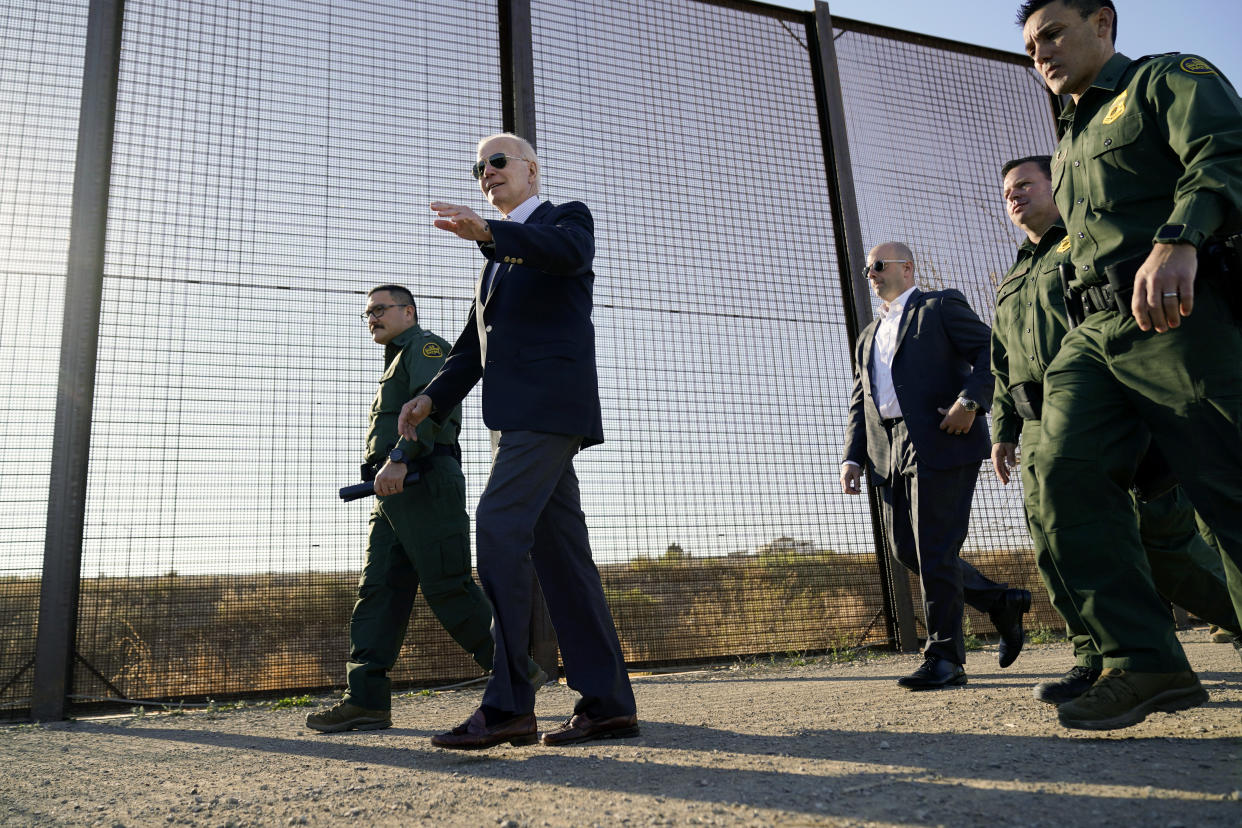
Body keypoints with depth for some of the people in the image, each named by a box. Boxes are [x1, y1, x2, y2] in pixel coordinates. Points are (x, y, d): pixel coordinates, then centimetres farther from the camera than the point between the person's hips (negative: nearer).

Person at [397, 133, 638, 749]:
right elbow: (473, 344, 25)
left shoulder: (567, 217, 9)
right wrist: (432, 398, 9)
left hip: (550, 401, -8)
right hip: (515, 414, 8)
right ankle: (607, 703, 5)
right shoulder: (498, 256, 31)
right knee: (558, 548, 3)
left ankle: (507, 704, -18)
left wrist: (487, 232, -34)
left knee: (498, 527, -20)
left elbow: (569, 252, -18)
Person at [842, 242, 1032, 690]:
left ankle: (944, 659, -1)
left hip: (941, 440, -7)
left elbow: (992, 352, -4)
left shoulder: (941, 305, 8)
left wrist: (970, 400, -20)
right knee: (905, 549, 5)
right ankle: (1000, 602, 22)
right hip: (891, 452, 7)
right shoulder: (868, 337, 27)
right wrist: (853, 457, 8)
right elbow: (860, 403, 21)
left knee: (935, 551, -9)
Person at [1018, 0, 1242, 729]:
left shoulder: (1172, 79, 8)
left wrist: (1179, 240, -33)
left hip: (1181, 314, -6)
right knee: (1069, 472, -13)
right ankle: (1145, 662, -11)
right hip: (1096, 331, 7)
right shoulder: (1071, 144, 30)